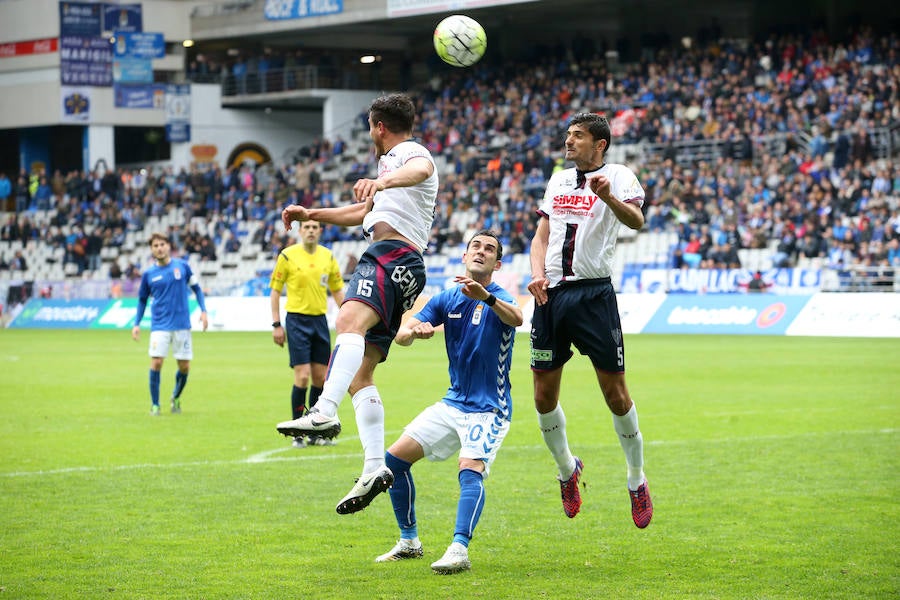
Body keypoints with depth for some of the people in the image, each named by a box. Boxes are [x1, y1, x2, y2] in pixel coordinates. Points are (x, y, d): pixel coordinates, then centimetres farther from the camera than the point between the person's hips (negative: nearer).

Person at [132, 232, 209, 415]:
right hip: (160, 325, -1)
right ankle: (155, 404, 1)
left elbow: (196, 288, 10)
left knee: (184, 367, 3)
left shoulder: (182, 266, 2)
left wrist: (203, 311, -1)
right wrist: (137, 324, 4)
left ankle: (176, 397, 30)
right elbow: (142, 299, 13)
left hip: (182, 324, 1)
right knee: (156, 363, -13)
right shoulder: (148, 274, 3)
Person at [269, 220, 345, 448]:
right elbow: (275, 290, -1)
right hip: (297, 320, -4)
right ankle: (297, 434, -1)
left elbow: (337, 290, 15)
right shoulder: (287, 256, -5)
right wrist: (276, 325, -6)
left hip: (320, 320, 4)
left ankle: (315, 433, 14)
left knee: (320, 377, 5)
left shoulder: (328, 256, 7)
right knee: (302, 376, -11)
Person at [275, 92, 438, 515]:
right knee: (359, 375, 4)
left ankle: (324, 413, -59)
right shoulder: (392, 161, 36)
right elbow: (365, 214, 50)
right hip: (399, 269, 11)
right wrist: (311, 214, 51)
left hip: (391, 255, -11)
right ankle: (374, 469, -4)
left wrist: (380, 182, -42)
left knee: (349, 321, -36)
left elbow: (420, 170, -23)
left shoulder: (408, 151, 4)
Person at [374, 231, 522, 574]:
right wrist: (414, 331, -28)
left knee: (471, 469, -29)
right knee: (395, 458, 3)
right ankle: (409, 542, 14)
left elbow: (516, 318, -38)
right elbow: (400, 335, -3)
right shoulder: (446, 300, 4)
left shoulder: (498, 300, -12)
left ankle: (459, 550, -39)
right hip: (453, 402, 7)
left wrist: (486, 297, -58)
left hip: (488, 409, -7)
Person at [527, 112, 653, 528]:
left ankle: (636, 481, 12)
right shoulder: (558, 180, 17)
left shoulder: (617, 176, -1)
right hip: (552, 293, 5)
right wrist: (538, 274, 1)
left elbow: (636, 220, -19)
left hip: (594, 293, -5)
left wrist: (608, 197, -39)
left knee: (615, 393, -4)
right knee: (544, 396, 5)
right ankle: (567, 468, 27)